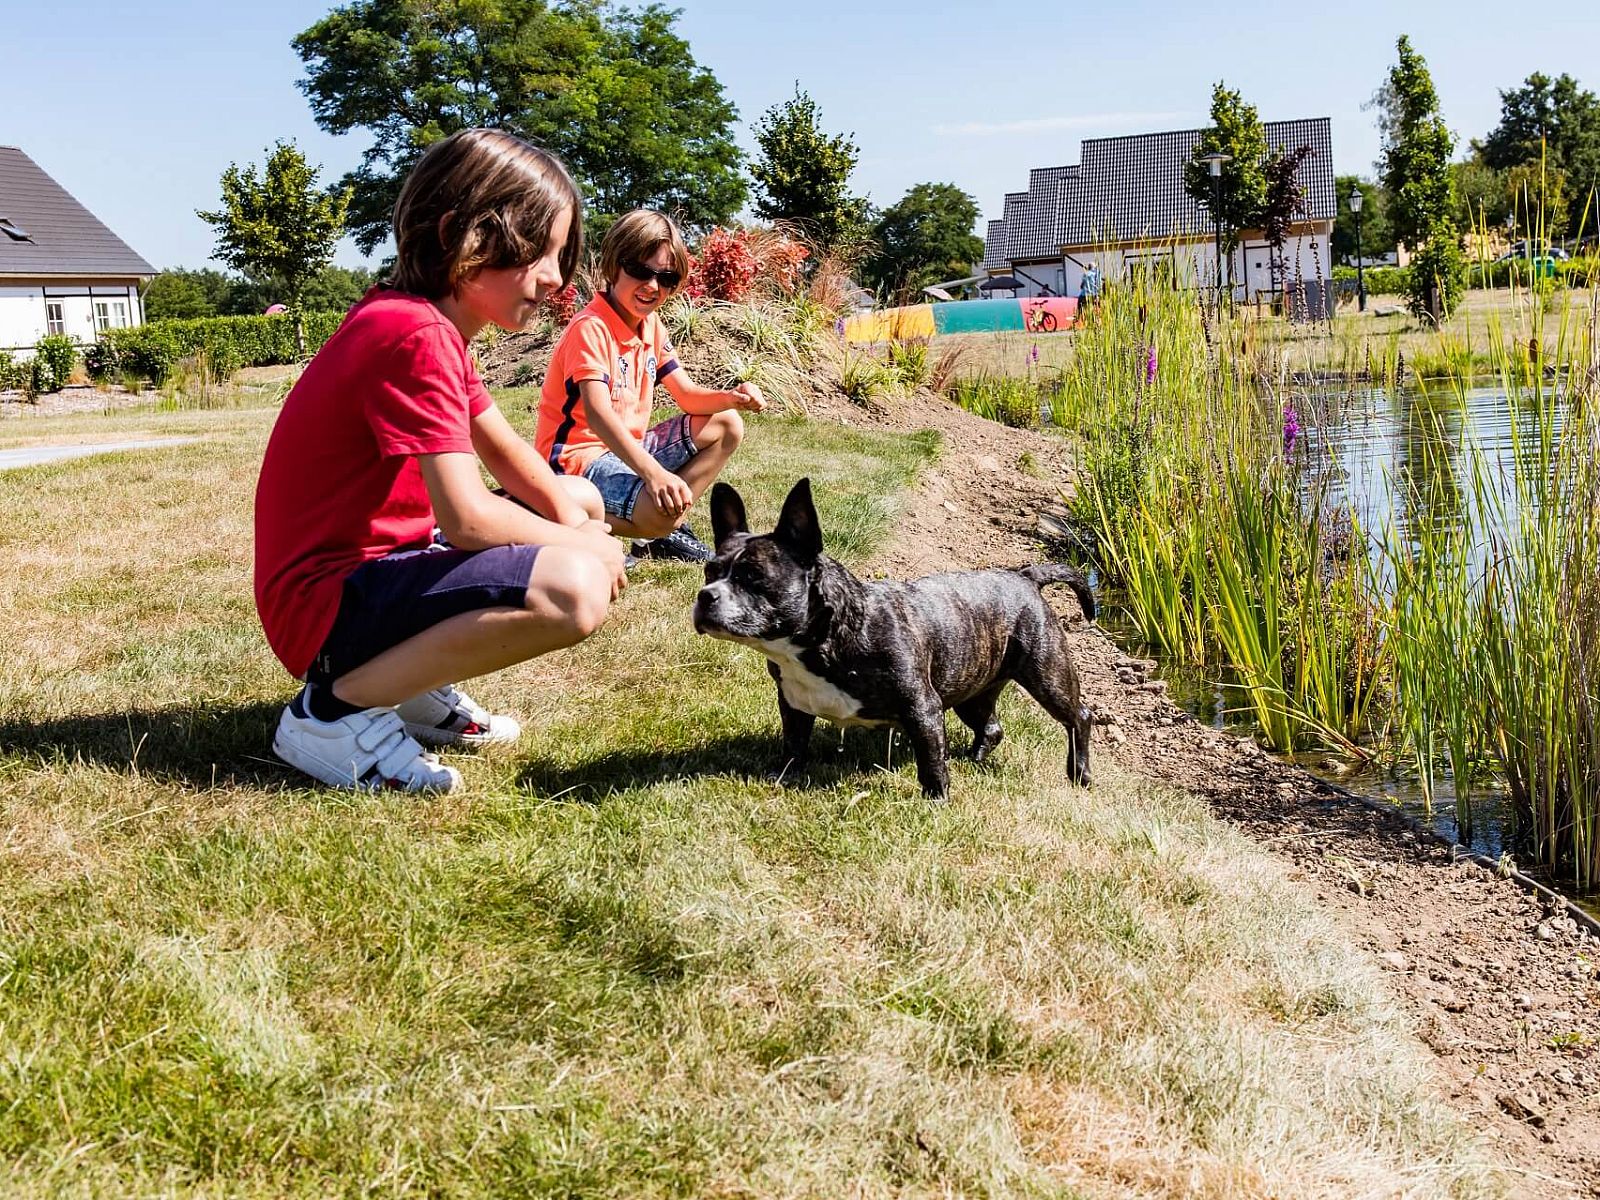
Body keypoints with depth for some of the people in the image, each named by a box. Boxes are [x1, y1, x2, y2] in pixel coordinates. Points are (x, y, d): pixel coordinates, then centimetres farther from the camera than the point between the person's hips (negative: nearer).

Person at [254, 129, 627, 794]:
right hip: (325, 606, -11)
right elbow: (466, 517, -27)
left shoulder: (432, 323, 11)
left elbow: (507, 455, 17)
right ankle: (335, 709, -14)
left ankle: (414, 685, 12)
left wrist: (577, 521, -1)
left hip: (378, 562, 11)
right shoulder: (416, 336, -22)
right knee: (574, 589, -31)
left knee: (582, 502, 20)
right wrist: (579, 545, -11)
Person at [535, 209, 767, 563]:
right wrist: (653, 473, -46)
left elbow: (686, 394, 11)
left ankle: (667, 531, 1)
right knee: (661, 512, -35)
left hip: (627, 448, 10)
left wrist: (731, 398, -13)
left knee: (727, 427, 9)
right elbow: (598, 414, -33)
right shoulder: (590, 328, -20)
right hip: (579, 456, -10)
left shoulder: (651, 325, 9)